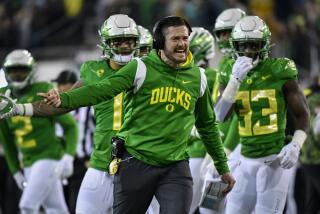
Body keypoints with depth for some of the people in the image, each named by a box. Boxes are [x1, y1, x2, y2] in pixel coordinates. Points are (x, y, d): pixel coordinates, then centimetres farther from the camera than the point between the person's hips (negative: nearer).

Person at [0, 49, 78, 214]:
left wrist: (68, 157, -18)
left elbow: (70, 125, -7)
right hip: (29, 163, 6)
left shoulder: (43, 93, -10)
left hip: (49, 158, -6)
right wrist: (15, 171, 15)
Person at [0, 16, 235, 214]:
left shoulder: (198, 77, 8)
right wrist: (63, 100, -30)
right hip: (136, 162, -2)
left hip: (176, 168, 2)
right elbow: (100, 90, -14)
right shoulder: (141, 68, -4)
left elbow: (208, 126, 21)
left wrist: (223, 167, 26)